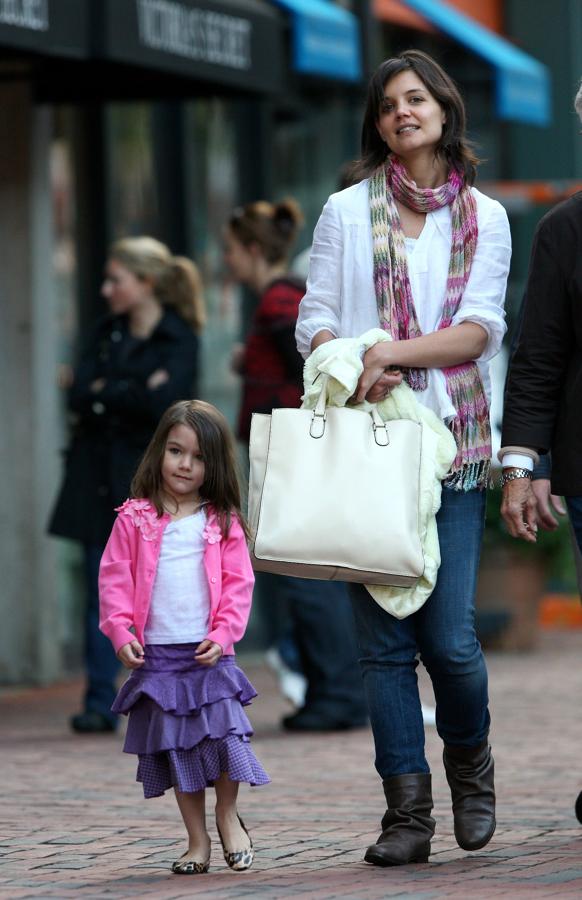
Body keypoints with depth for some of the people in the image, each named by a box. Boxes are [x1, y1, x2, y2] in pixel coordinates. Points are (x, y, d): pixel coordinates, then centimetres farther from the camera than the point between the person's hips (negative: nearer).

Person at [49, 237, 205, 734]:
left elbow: (164, 403, -17)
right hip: (98, 476, 5)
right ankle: (100, 705, 0)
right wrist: (135, 393, -9)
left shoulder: (180, 339, -3)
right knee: (102, 594, 1)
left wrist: (107, 393, -8)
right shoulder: (106, 333, 14)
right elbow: (79, 396, 1)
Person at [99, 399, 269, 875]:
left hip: (210, 653, 0)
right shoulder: (135, 518, 3)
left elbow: (238, 583, 2)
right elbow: (115, 579, 2)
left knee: (225, 736, -8)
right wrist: (121, 632, -8)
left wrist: (223, 634, -9)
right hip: (156, 655, 0)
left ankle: (228, 817, 17)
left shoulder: (222, 523, 3)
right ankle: (197, 841, 13)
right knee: (176, 748, 5)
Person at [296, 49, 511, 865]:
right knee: (384, 636, -3)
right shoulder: (346, 212, 10)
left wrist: (395, 351, -14)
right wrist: (355, 367, -14)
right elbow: (314, 320, 6)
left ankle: (469, 762, 21)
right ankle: (407, 812, 2)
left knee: (450, 634, -7)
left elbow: (481, 329, 0)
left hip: (451, 441, 0)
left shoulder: (484, 217, 10)